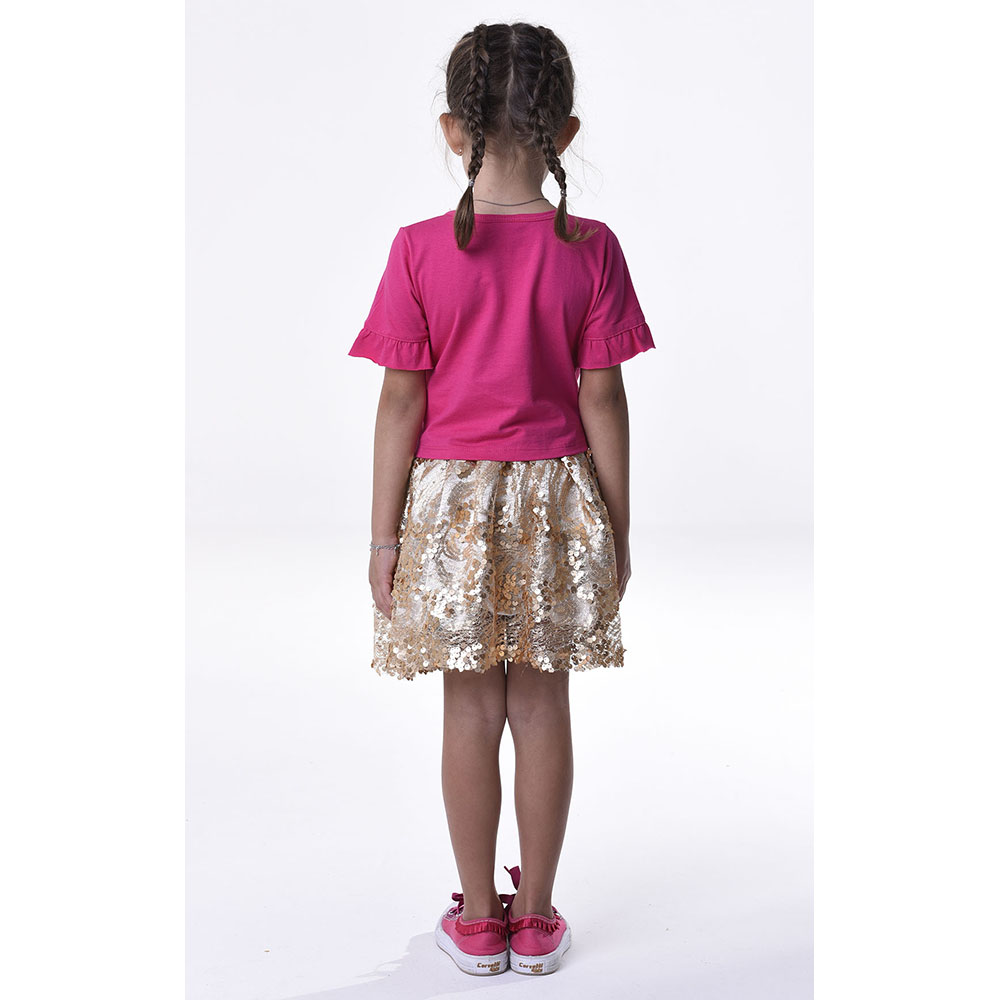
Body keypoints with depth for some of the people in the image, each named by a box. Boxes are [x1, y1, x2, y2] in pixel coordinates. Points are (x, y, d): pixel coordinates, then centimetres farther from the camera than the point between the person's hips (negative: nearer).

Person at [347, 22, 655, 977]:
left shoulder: (420, 250, -10)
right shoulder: (590, 249, -7)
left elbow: (401, 404, -8)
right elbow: (602, 401, -5)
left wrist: (384, 534, 0)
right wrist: (616, 529, 4)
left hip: (450, 502, -1)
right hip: (556, 501, 1)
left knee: (471, 715, 10)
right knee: (544, 708, 12)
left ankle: (478, 919, 23)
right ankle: (537, 919, 24)